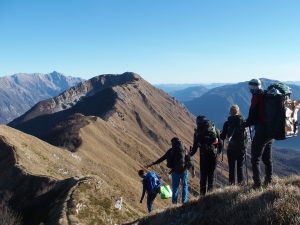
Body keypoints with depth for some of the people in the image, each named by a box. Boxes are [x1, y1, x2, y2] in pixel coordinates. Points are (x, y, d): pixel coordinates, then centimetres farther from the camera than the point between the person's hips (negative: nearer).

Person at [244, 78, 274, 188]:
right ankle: (268, 181, 23)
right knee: (267, 159, 18)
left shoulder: (256, 97, -13)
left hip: (261, 132, -8)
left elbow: (252, 116, -13)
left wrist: (245, 124, 3)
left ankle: (257, 183, -5)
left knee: (255, 159, -2)